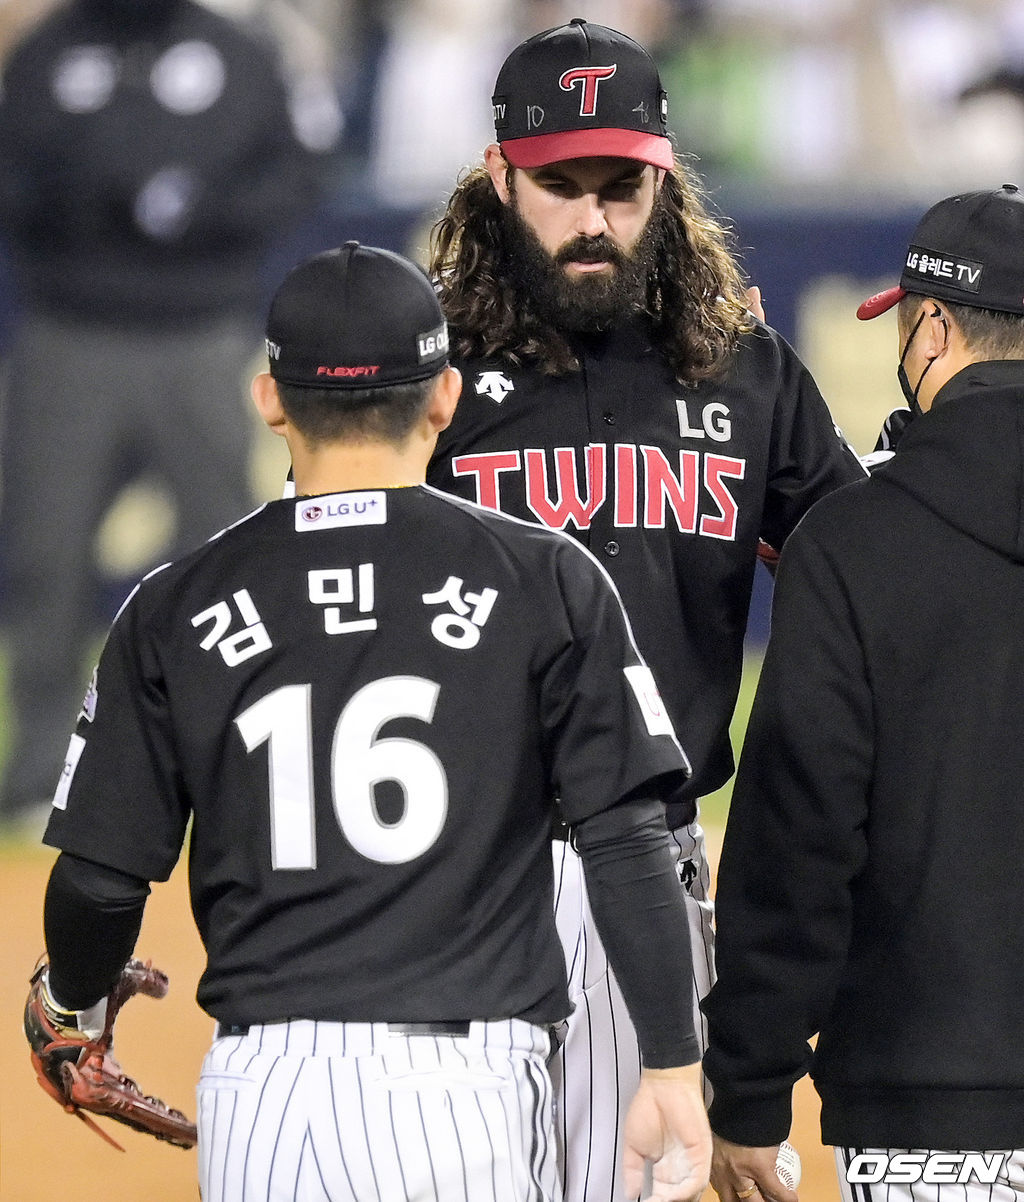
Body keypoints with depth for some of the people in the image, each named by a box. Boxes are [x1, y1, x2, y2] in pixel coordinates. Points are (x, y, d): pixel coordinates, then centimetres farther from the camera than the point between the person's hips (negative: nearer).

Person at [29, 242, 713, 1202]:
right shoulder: (545, 581, 2)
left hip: (263, 1090, 2)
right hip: (469, 1087, -2)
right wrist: (671, 1068, 2)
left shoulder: (175, 609, 6)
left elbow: (99, 881, 6)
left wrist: (73, 997, 27)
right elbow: (626, 842, -3)